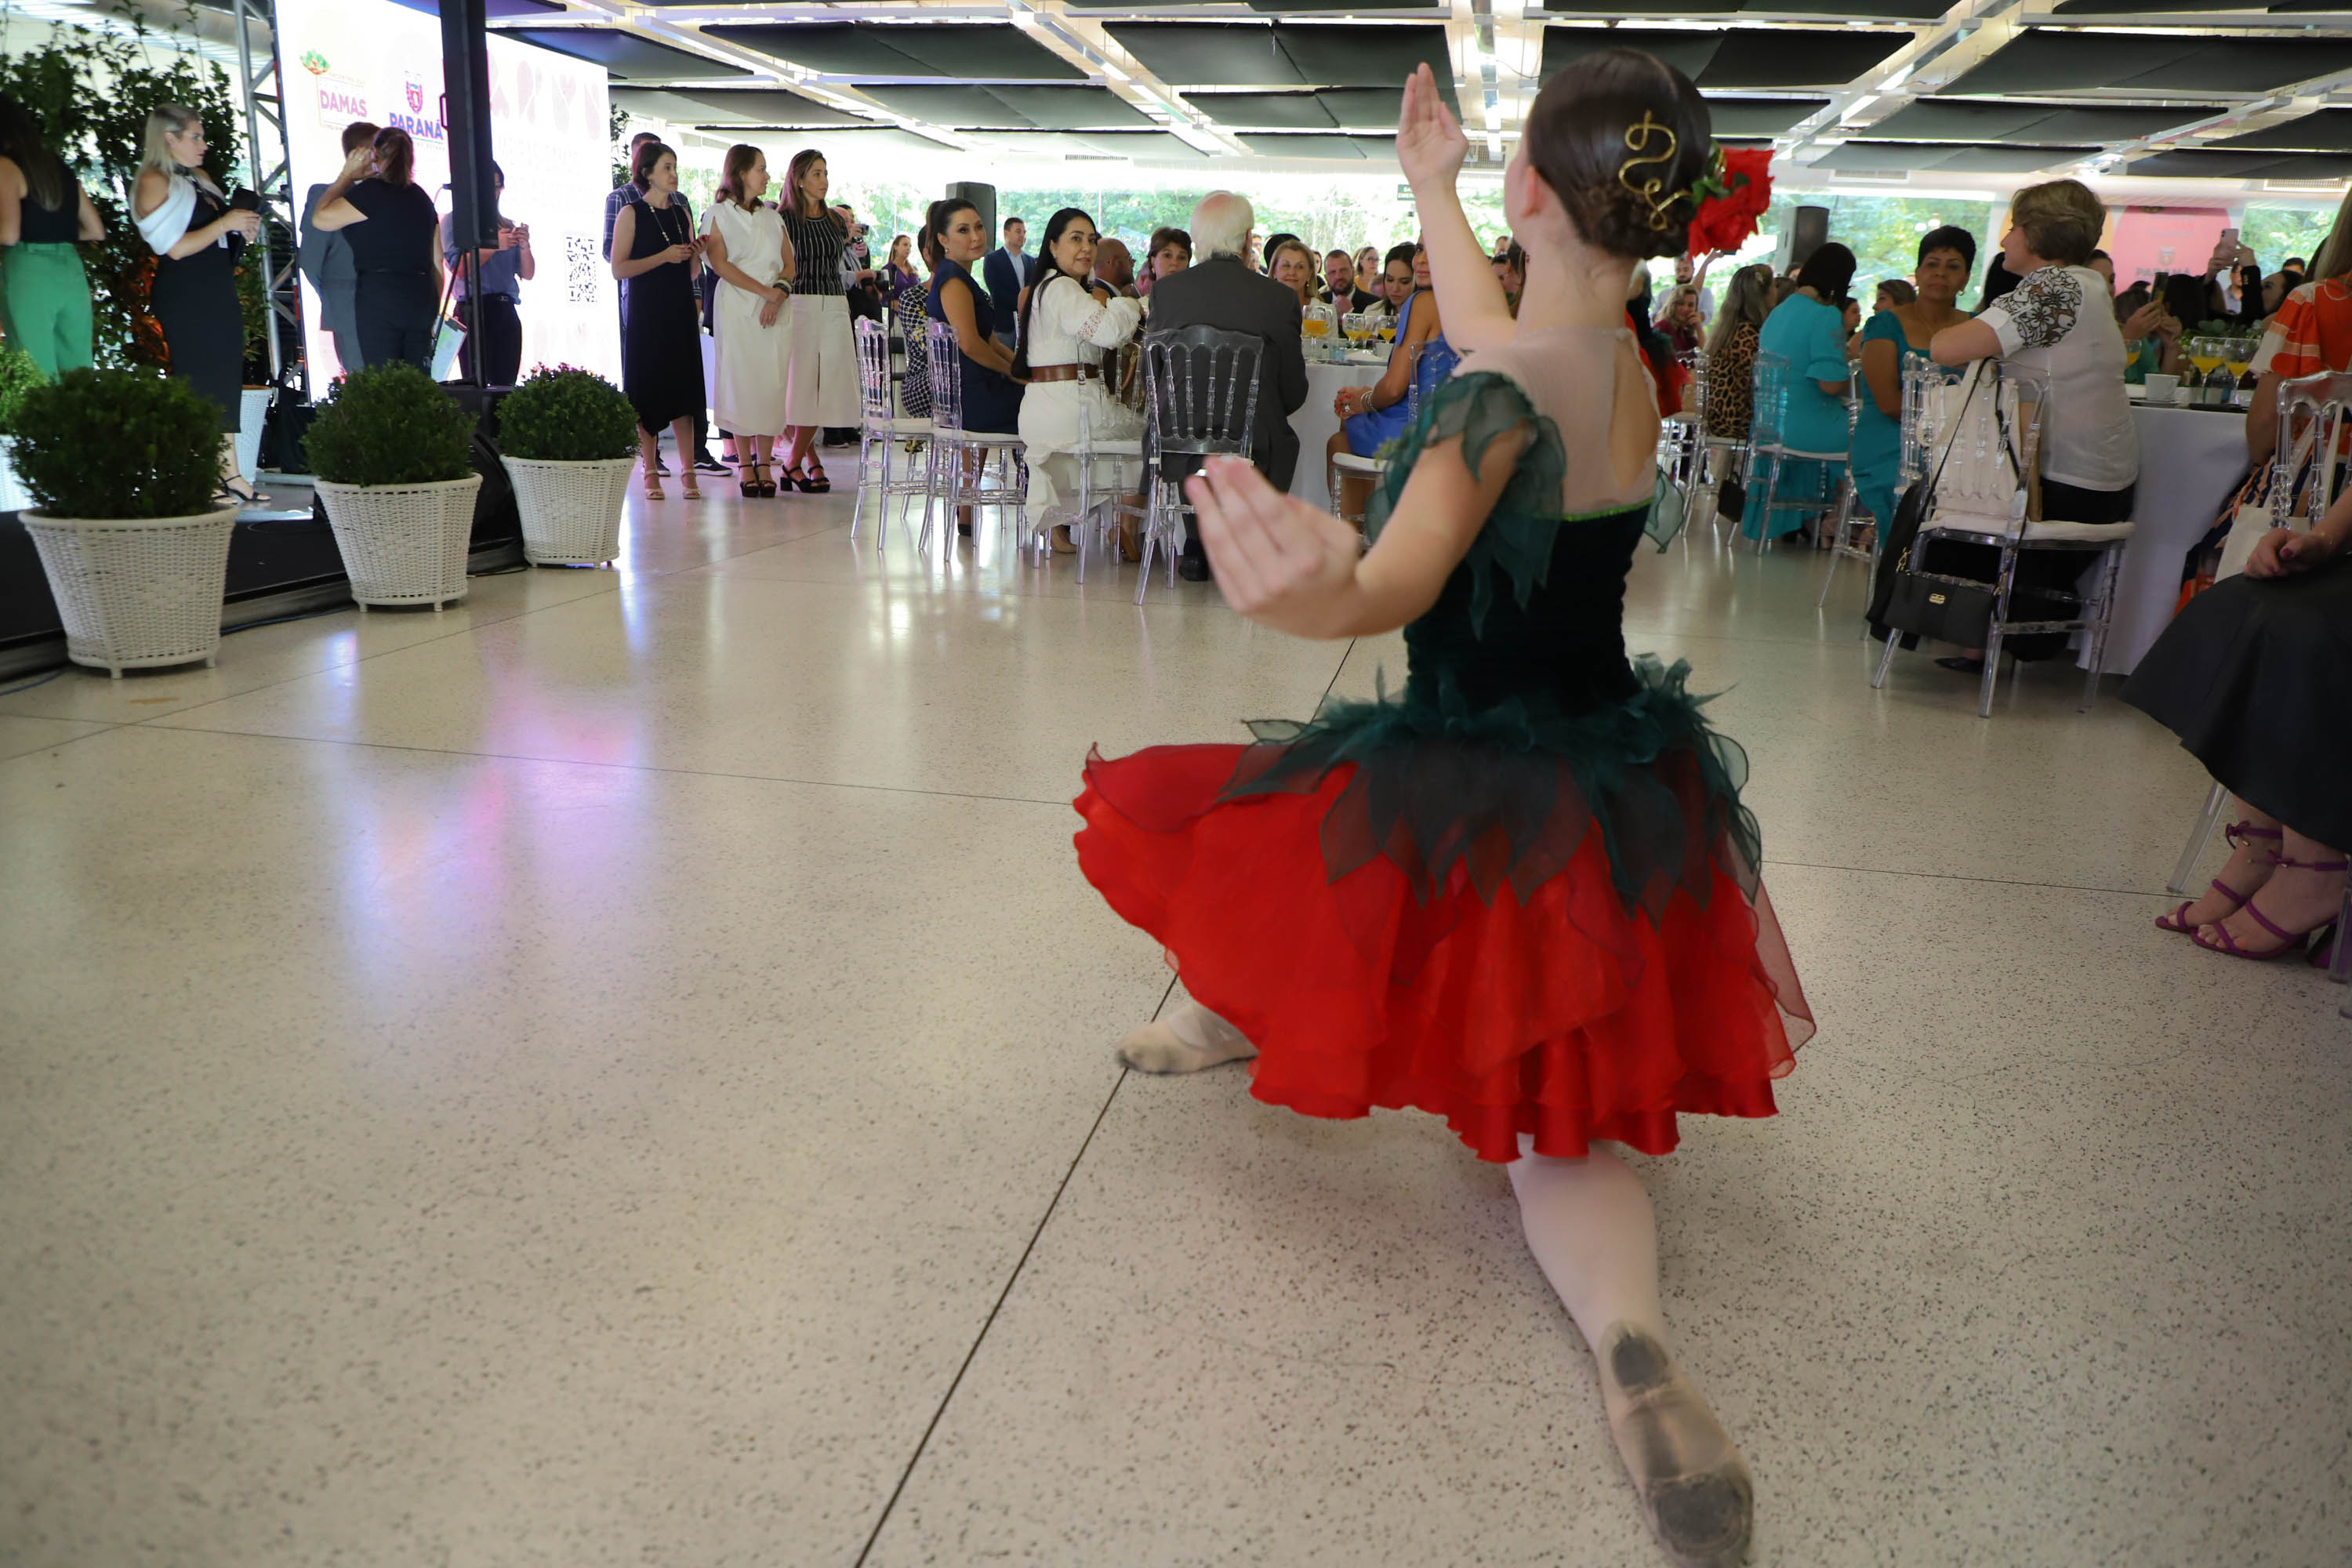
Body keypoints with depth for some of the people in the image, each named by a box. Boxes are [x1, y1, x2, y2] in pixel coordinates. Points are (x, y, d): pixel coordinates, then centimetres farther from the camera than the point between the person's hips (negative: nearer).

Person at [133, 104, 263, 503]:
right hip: (184, 298, -8)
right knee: (196, 384, -5)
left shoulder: (200, 179, 17)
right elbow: (177, 247, -17)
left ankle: (230, 473, 12)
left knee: (226, 380, 8)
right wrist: (226, 223, -13)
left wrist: (243, 228, 5)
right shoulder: (154, 182, -9)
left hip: (219, 291, 8)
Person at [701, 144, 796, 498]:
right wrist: (765, 291, -12)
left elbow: (788, 262, 12)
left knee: (771, 382, -2)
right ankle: (744, 463, 0)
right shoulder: (718, 213, 6)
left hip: (776, 309, 3)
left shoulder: (772, 216, 19)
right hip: (736, 308, -3)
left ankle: (764, 462, 2)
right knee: (740, 382, -5)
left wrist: (780, 293, -9)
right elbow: (720, 263, -5)